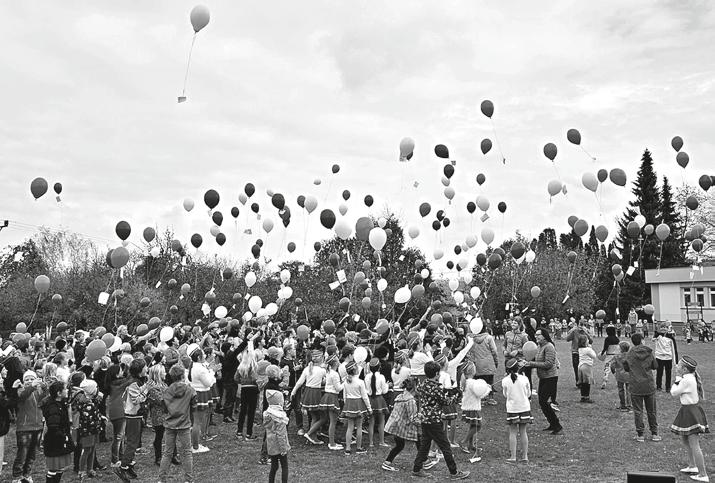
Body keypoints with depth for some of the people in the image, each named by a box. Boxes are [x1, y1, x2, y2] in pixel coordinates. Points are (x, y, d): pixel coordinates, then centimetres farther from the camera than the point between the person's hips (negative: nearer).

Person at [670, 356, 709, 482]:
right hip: (691, 410, 10)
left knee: (694, 445, -5)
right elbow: (679, 393, 11)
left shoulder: (687, 380, -23)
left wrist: (677, 379, -4)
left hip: (690, 412, -10)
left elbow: (674, 392, -13)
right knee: (685, 439, 23)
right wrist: (679, 378, 3)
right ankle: (692, 466, 36)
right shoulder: (692, 377, 6)